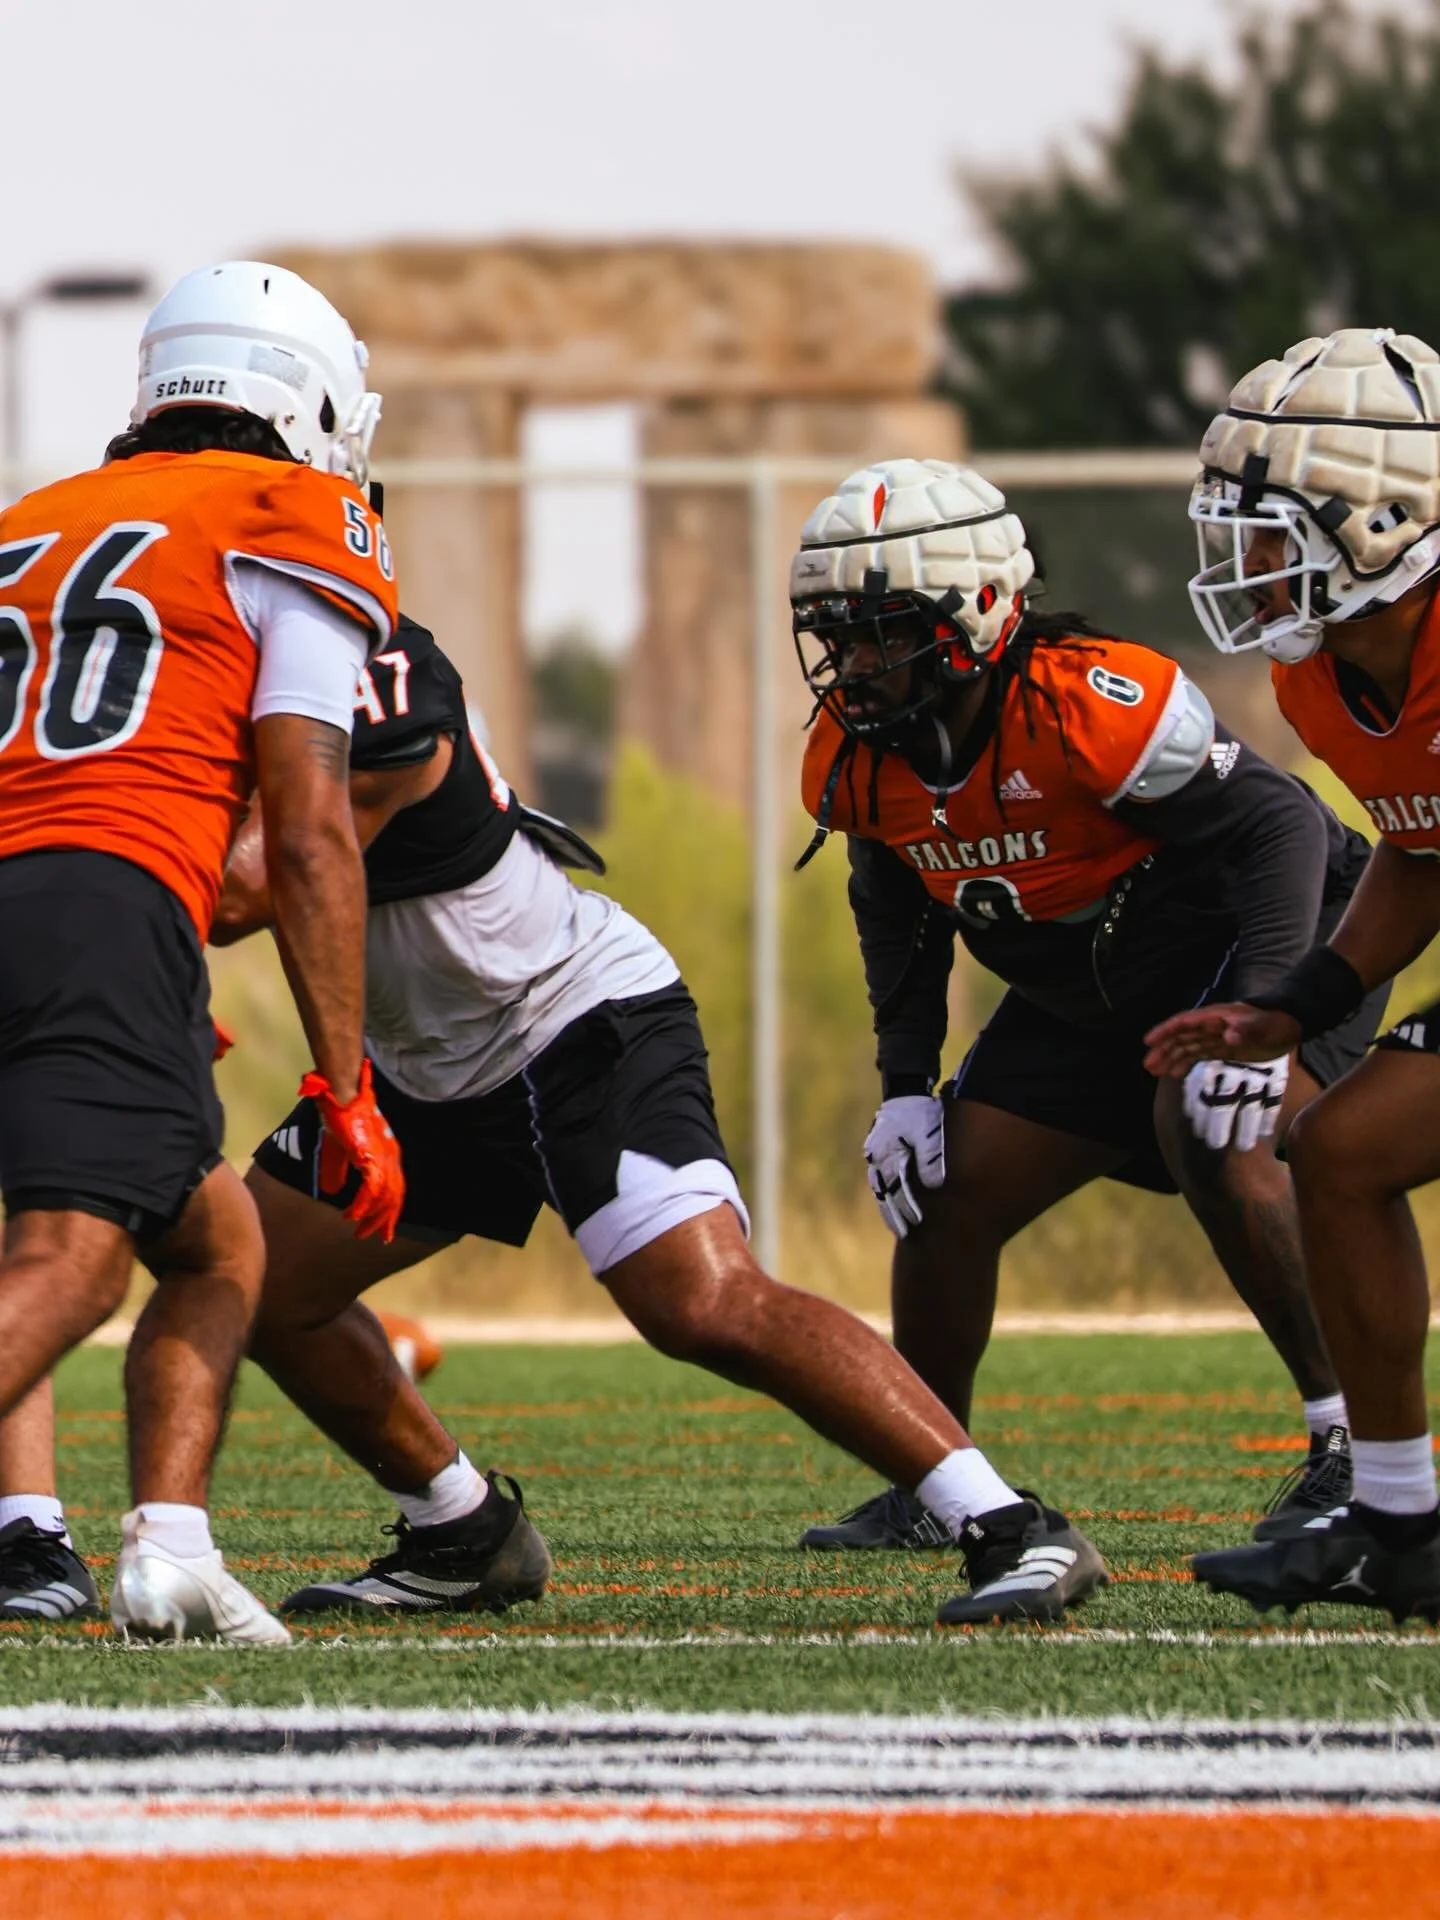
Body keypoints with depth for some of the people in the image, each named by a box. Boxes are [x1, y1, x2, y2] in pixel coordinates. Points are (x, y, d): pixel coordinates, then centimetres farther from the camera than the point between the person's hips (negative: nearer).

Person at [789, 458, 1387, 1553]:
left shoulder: (1088, 705, -33)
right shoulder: (858, 762, -10)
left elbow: (1277, 827, -29)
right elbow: (900, 917, 10)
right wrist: (906, 1083, 1)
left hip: (1257, 936, -8)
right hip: (1088, 998, 8)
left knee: (1215, 1146, -32)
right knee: (947, 1200, 1)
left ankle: (1359, 1451, -22)